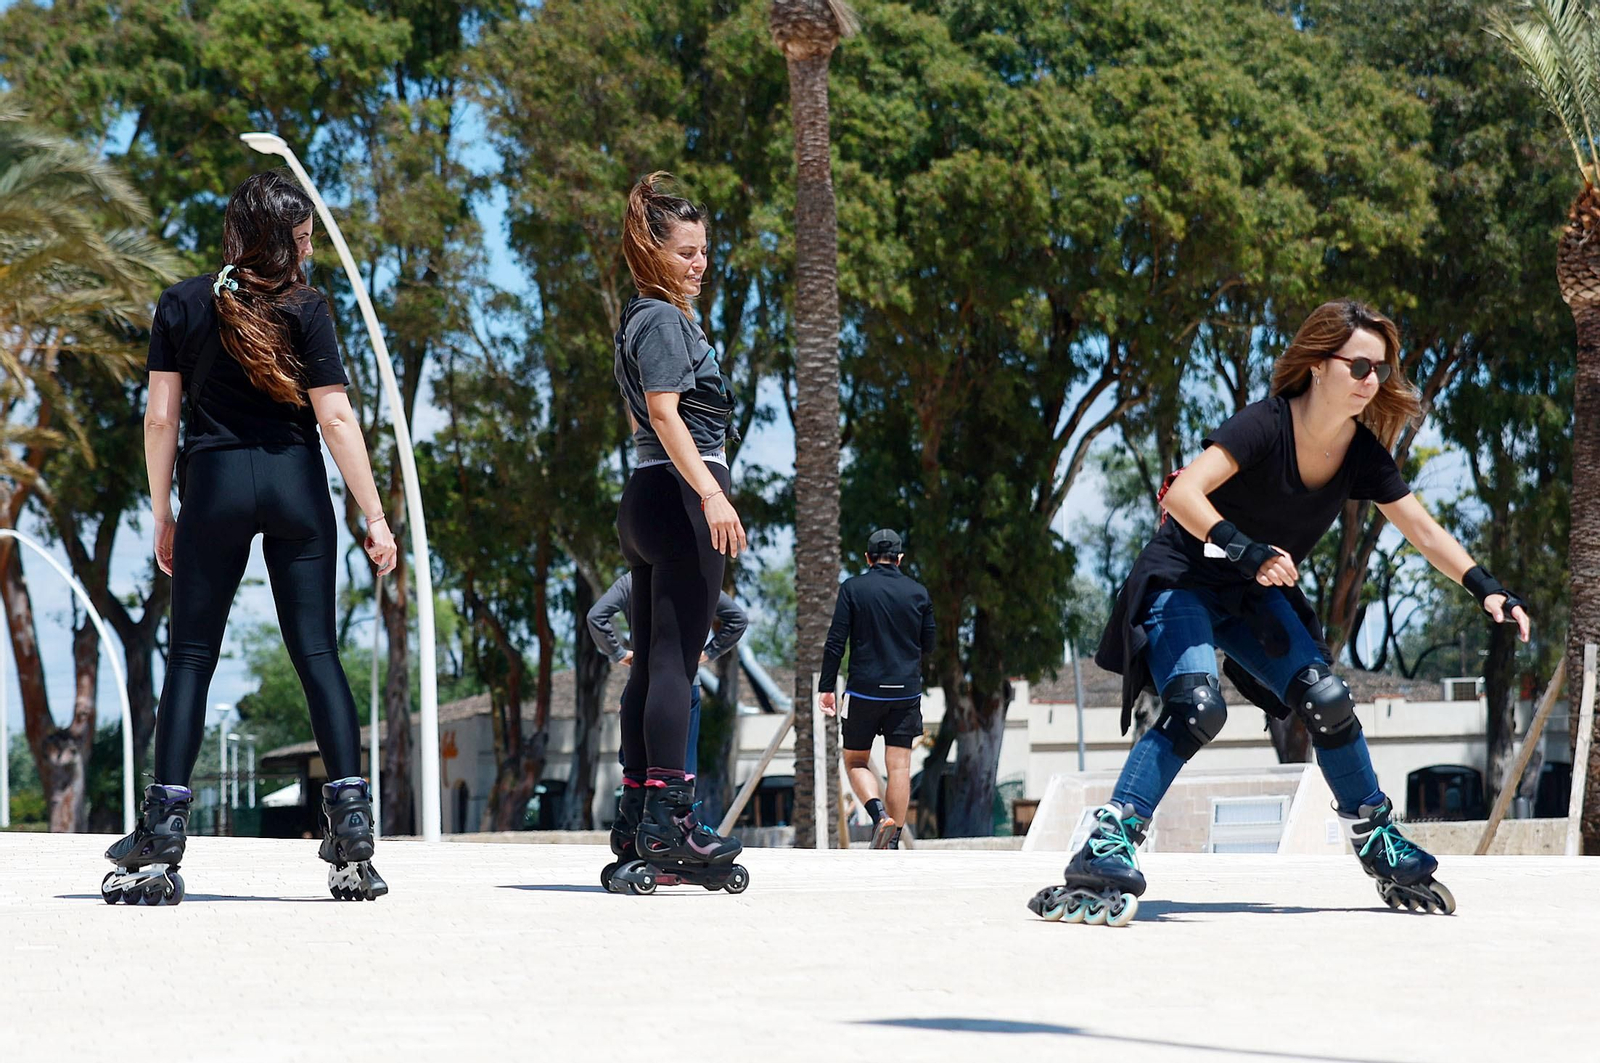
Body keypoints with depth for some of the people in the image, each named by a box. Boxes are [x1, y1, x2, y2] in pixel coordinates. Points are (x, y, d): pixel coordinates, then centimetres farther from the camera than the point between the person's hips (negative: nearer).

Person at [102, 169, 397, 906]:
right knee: (316, 651, 2)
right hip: (295, 484, 0)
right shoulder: (303, 308, -2)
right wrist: (374, 516, -2)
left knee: (191, 655, 3)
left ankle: (162, 840, -4)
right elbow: (335, 417, -6)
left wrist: (161, 514, 10)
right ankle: (351, 829, -4)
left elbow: (160, 415, 2)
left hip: (213, 481, 1)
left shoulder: (183, 305, 3)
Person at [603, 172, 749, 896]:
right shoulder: (663, 320, -8)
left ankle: (639, 830, 9)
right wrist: (710, 491, -28)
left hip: (649, 501, 10)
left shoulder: (644, 319, 22)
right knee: (674, 661, -11)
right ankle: (668, 819, -13)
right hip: (680, 494, -10)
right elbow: (664, 411, -20)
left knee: (652, 664, 8)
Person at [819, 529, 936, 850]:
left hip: (865, 689, -2)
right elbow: (928, 645, 11)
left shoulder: (852, 589, -3)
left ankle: (879, 814, -14)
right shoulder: (918, 592, 4)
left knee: (855, 761, 10)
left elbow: (835, 642, -6)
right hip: (906, 691, 2)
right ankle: (893, 839, 0)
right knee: (899, 765, 3)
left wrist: (826, 687, 0)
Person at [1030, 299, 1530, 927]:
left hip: (1255, 595, 6)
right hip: (1183, 584, -6)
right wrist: (1247, 551, -47)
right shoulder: (1267, 425, -25)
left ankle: (1379, 845, 10)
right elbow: (1183, 494, -35)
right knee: (1196, 707, -28)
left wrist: (1488, 591, -11)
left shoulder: (1364, 452, -6)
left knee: (1326, 698, -9)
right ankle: (1107, 850, -30)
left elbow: (1424, 532, 0)